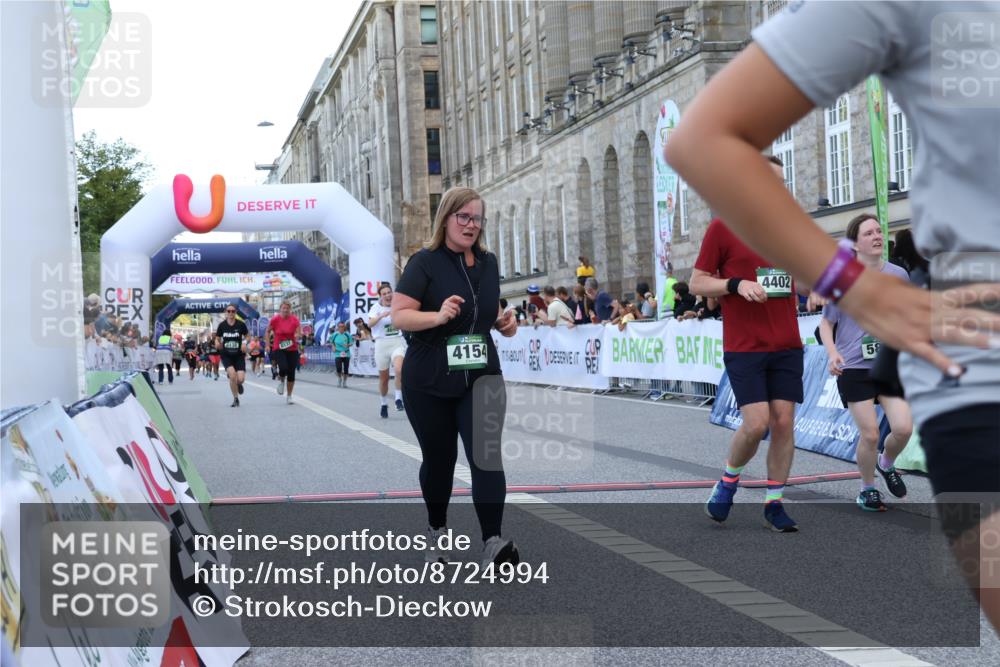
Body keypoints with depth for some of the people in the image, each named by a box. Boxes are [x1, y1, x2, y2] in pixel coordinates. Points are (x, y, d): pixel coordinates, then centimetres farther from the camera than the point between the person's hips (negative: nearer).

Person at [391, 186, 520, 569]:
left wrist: (504, 322, 0)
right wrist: (438, 316, -32)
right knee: (439, 458, 10)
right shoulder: (425, 263, -9)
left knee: (486, 454, -11)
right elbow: (399, 316, -15)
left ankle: (493, 543, -18)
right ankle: (436, 530, 33)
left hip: (482, 377, 3)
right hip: (429, 382, -3)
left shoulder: (488, 263, 8)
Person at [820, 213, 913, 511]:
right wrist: (833, 353, -13)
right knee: (870, 434, -6)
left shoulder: (898, 275, 4)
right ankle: (867, 489, 19)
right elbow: (826, 323, 3)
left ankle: (886, 464, 27)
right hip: (855, 367, -3)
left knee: (903, 428, -8)